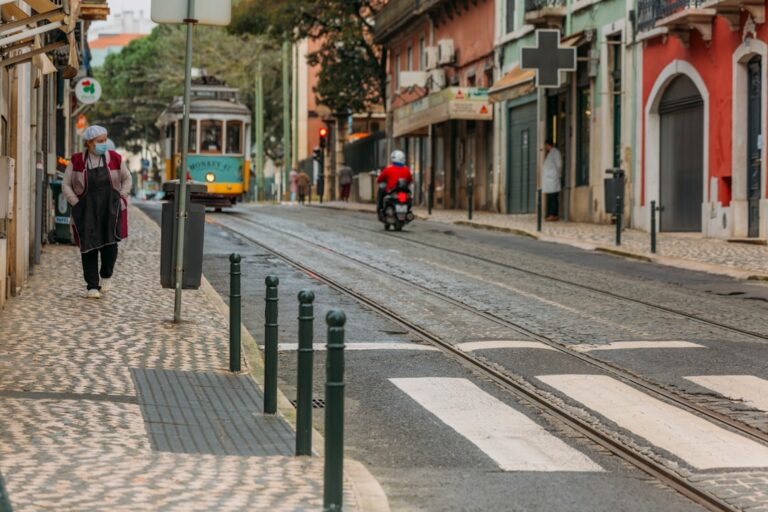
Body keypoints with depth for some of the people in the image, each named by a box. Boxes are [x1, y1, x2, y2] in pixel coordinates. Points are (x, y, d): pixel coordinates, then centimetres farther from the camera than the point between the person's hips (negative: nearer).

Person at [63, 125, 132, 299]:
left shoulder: (114, 159, 1)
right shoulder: (77, 161, -2)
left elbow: (127, 179, 13)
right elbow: (66, 185, 4)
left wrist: (120, 199, 2)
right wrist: (77, 204, -3)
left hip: (110, 208, 0)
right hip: (86, 211, 0)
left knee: (110, 243, -12)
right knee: (89, 247, 0)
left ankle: (106, 275, 14)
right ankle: (92, 286, 7)